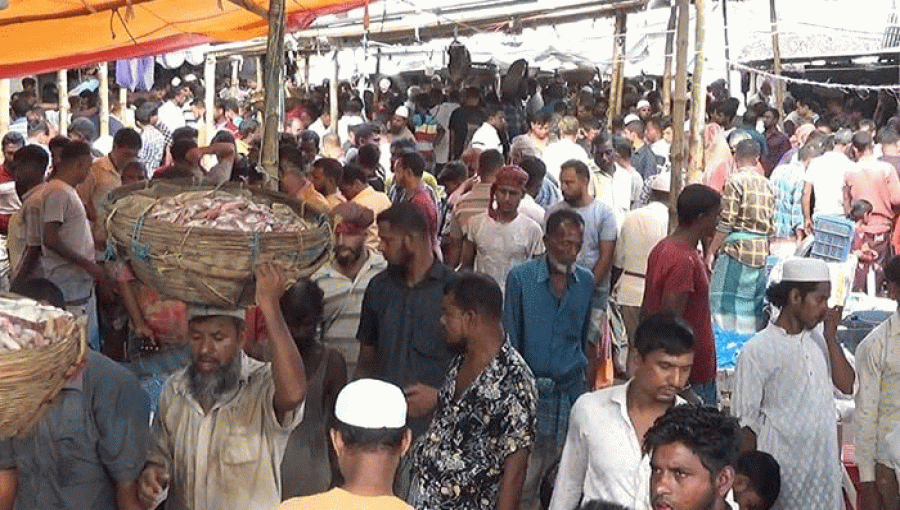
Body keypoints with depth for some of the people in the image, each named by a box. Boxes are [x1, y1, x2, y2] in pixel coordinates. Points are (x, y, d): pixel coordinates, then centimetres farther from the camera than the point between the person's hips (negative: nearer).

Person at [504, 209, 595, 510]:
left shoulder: (586, 281, 4)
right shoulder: (520, 278, -6)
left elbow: (585, 337, 12)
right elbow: (510, 339, -2)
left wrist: (586, 373, 8)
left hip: (572, 390, 3)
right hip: (532, 389, -3)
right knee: (524, 478, 0)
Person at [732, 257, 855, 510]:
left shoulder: (818, 339, 7)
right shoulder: (758, 350, -11)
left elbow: (847, 386, 1)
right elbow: (746, 421, -8)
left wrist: (831, 337, -4)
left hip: (825, 462, 6)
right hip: (783, 467, -5)